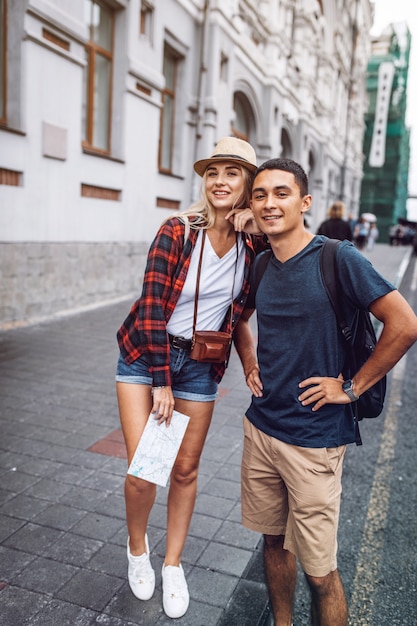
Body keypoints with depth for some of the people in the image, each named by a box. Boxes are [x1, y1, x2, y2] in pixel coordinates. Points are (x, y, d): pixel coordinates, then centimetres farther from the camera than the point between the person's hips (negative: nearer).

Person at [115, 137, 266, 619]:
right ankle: (137, 548, 27)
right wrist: (161, 382, -14)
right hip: (144, 354, -2)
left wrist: (261, 229, -14)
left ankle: (173, 564, 34)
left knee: (185, 470, 11)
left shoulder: (254, 240, -6)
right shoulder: (177, 231, -15)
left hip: (200, 363, 3)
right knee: (141, 471, -6)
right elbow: (152, 309, -15)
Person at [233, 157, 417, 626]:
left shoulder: (337, 258, -14)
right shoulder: (262, 264, 5)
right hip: (260, 428, 6)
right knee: (273, 540, 21)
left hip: (313, 440, -6)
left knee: (318, 572, 5)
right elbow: (240, 317, 24)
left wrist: (352, 387, -13)